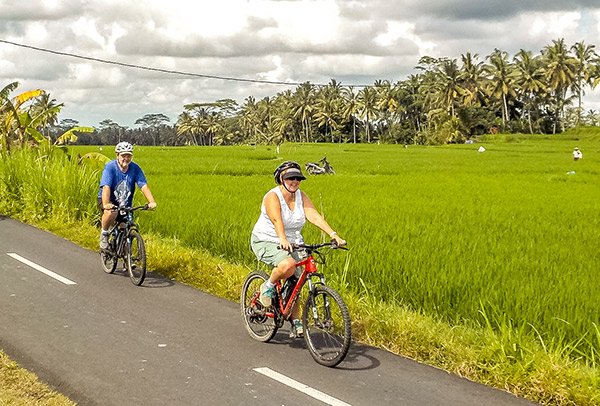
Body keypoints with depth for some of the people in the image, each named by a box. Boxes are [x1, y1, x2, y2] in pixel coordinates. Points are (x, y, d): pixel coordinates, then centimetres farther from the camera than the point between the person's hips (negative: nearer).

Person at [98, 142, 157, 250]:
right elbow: (106, 187, -30)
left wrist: (152, 202, -34)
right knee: (111, 213, -35)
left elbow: (144, 186, -17)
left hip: (125, 204, 4)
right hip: (109, 201, -4)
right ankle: (104, 234, -8)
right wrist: (106, 204, -47)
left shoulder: (135, 168, -9)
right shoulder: (110, 167, -18)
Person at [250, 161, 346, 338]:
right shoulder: (273, 196, -16)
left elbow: (315, 217, -11)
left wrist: (334, 235, -24)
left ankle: (295, 322, 14)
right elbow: (276, 220, -33)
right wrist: (283, 239, -51)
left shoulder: (301, 196, 0)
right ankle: (268, 287, -5)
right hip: (266, 242, -6)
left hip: (292, 244, 6)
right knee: (288, 265, -33)